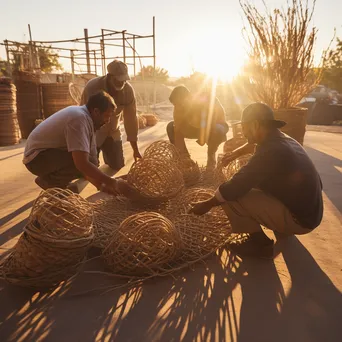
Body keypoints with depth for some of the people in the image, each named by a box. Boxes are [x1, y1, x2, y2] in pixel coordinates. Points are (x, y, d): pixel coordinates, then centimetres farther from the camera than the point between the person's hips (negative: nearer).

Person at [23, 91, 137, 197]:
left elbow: (86, 163, 1)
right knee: (87, 162, -28)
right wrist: (113, 183, -29)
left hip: (52, 153, 9)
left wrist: (102, 185, -9)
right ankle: (49, 181, -6)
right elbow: (82, 164, -35)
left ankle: (53, 179, 7)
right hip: (37, 156, -9)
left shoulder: (87, 119, 1)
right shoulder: (79, 119, -27)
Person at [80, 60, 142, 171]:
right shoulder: (93, 87, -29)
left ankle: (106, 151, 36)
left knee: (118, 166, 3)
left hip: (112, 131, 3)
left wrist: (135, 149, -14)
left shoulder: (128, 90, -19)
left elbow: (131, 118, -15)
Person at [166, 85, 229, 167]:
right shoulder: (179, 108, -23)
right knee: (171, 127, -15)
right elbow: (178, 131, -25)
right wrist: (183, 154, -30)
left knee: (217, 130, -41)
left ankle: (211, 154, -11)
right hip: (196, 127, 4)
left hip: (216, 126, -4)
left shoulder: (207, 100, -36)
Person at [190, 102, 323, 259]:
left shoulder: (270, 150, -25)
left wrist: (207, 204, -9)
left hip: (298, 218, -9)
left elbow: (235, 186, -23)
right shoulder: (283, 139, 3)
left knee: (230, 196, -17)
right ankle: (282, 228, 23)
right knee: (249, 182, 21)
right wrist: (236, 153, 29)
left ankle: (260, 243, 2)